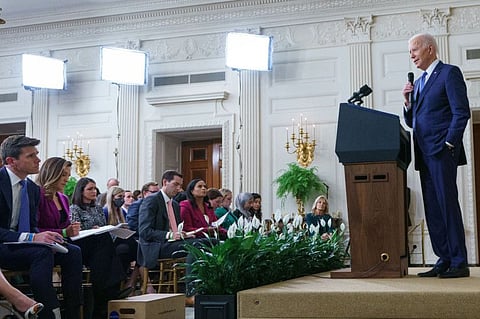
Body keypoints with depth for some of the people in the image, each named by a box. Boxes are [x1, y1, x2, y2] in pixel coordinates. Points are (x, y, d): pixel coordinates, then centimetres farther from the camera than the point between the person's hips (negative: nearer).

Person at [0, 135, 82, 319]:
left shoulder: (33, 188, 10)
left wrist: (45, 237, -10)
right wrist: (32, 237, -30)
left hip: (22, 246, 8)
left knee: (73, 252, -13)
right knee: (42, 252, -34)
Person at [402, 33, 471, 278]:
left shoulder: (449, 73, -2)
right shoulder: (418, 83, 22)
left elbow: (461, 112, -10)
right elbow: (411, 121, 22)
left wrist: (449, 144, -14)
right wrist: (408, 101, 5)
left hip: (441, 152, -8)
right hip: (424, 154, 8)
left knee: (447, 204, -9)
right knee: (432, 209, 6)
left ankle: (459, 263, -5)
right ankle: (444, 260, 10)